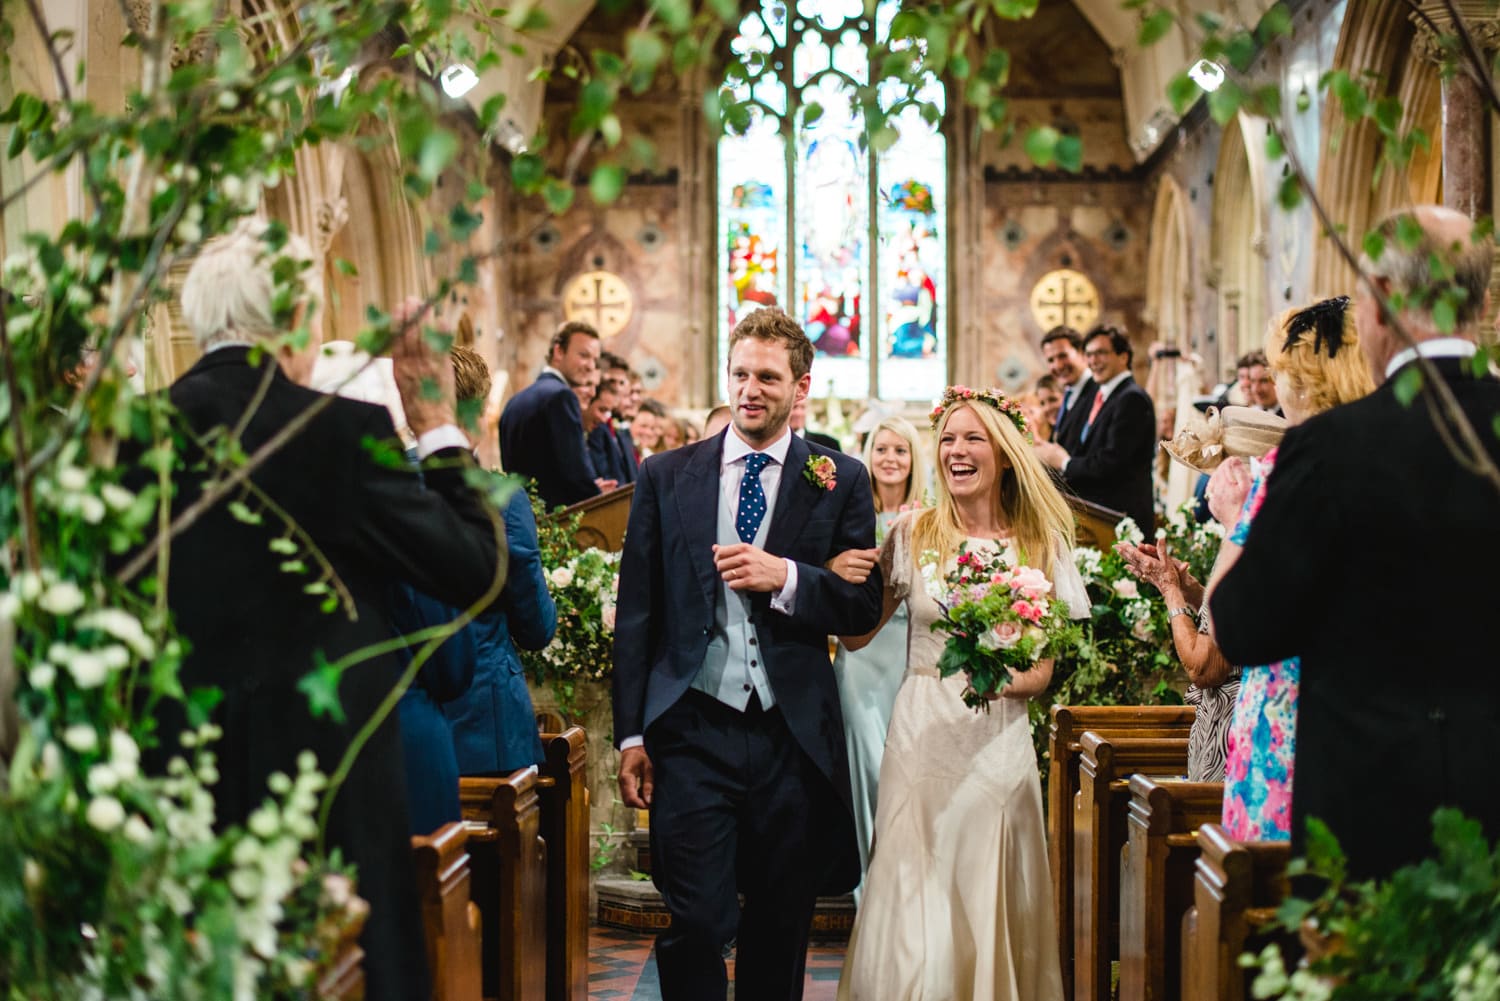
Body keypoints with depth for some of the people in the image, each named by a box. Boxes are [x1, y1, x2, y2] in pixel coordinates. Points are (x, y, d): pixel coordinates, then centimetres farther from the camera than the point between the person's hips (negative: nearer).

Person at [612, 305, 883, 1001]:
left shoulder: (840, 481, 5)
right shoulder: (666, 476, 6)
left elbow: (863, 607, 2)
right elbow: (636, 612, 6)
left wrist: (784, 577, -16)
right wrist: (631, 734, 3)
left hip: (794, 735, 1)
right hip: (692, 731, 0)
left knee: (781, 931, 12)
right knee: (696, 924, -6)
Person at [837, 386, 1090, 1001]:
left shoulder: (1041, 544, 4)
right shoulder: (912, 534, 3)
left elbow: (1044, 668, 7)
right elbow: (855, 634, 1)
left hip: (997, 738, 0)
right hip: (920, 735, 0)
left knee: (986, 899, 6)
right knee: (913, 905, 1)